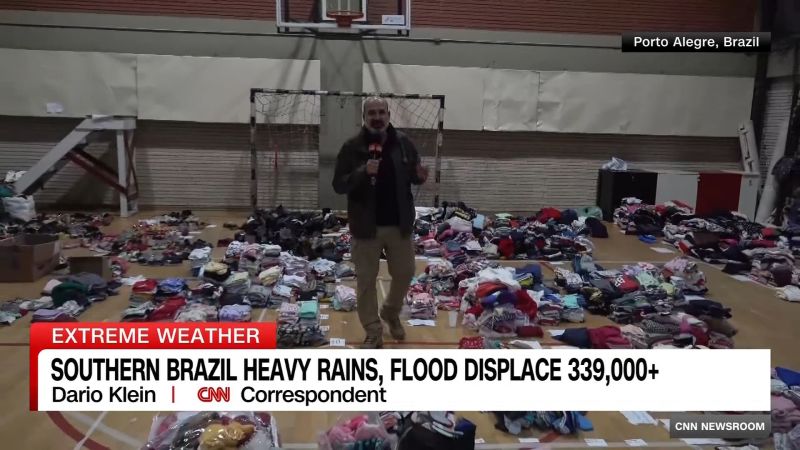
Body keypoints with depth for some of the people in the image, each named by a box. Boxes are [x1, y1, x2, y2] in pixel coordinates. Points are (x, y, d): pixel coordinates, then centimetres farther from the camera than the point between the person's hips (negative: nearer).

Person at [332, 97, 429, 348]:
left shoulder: (403, 143, 1)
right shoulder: (352, 147, -6)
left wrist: (419, 176, -12)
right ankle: (373, 332, 22)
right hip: (366, 226, -2)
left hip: (400, 224, 3)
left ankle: (391, 312, 43)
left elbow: (412, 175, 12)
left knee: (404, 274, 15)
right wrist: (362, 172, -26)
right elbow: (338, 185, -9)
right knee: (366, 281, 6)